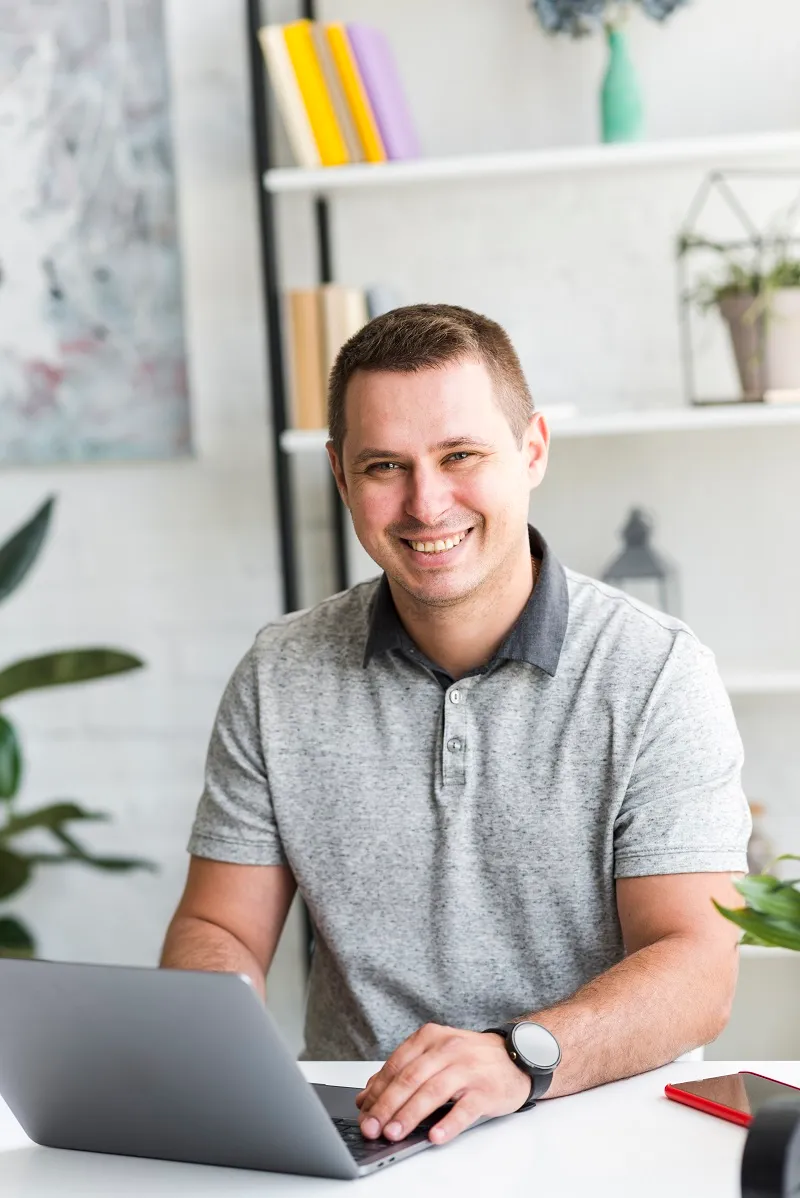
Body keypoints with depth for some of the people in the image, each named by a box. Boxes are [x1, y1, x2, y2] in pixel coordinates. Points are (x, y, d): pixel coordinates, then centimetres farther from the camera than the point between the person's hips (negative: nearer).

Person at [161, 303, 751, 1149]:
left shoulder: (657, 674, -5)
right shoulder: (278, 679, 5)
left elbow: (695, 972, -12)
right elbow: (219, 930, 9)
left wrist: (519, 1058, -32)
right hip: (353, 1134, 3)